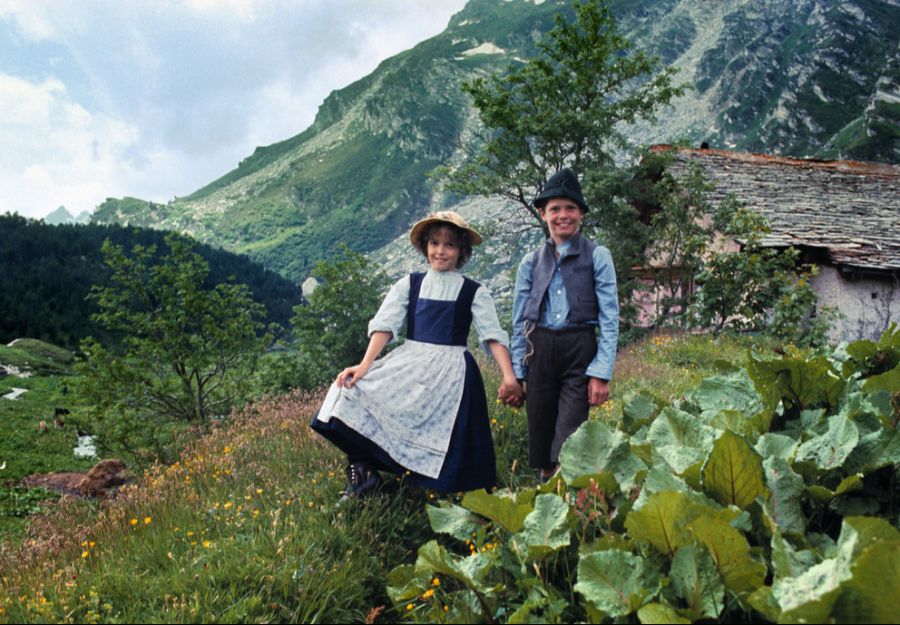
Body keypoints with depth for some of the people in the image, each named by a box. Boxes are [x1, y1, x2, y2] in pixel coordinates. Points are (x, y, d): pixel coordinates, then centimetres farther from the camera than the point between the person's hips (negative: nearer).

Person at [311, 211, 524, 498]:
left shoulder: (474, 292, 4)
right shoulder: (408, 285, 9)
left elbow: (493, 335, -4)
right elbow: (385, 325, -1)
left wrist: (509, 376, -19)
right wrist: (365, 365, -15)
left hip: (451, 373, -2)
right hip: (408, 365, 2)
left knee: (447, 449, -10)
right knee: (354, 389, -16)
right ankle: (362, 474, -10)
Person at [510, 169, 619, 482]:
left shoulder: (597, 256, 1)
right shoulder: (531, 262, 10)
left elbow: (609, 317, -3)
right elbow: (519, 321, 12)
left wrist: (601, 373, -11)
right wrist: (516, 374, 8)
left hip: (579, 351, -3)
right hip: (539, 352, 4)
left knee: (567, 442, -9)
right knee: (540, 433, 10)